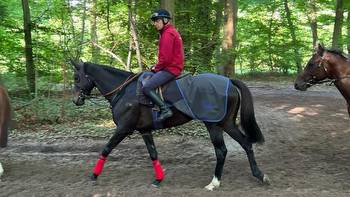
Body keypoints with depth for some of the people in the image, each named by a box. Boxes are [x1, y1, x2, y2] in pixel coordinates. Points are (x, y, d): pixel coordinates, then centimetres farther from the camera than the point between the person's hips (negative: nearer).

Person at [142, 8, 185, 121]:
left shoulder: (168, 34, -15)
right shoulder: (170, 32, 19)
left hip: (170, 69, -11)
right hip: (173, 67, 11)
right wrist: (157, 67, 13)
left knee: (146, 87, -20)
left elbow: (165, 58, -21)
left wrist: (156, 68, -7)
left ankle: (165, 109, -22)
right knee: (146, 80, 21)